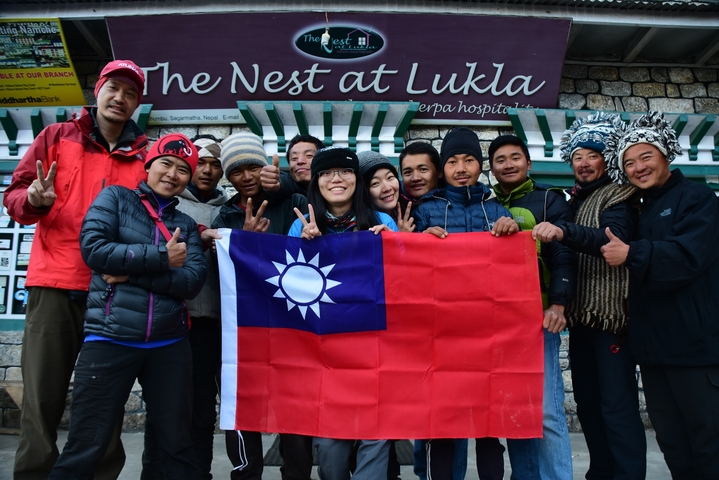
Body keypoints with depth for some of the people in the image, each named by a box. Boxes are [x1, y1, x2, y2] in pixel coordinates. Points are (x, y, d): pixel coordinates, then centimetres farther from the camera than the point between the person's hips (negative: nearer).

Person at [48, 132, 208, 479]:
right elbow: (93, 247, -10)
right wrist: (161, 257, -10)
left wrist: (132, 273, -13)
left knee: (178, 445, 11)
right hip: (110, 339, -2)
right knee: (84, 449, 2)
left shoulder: (186, 225, 12)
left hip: (169, 345, 3)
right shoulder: (115, 197, 7)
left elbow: (193, 280, -2)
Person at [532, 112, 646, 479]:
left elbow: (614, 239, -24)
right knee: (587, 402, 14)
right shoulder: (576, 199, 17)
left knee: (618, 406, -6)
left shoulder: (618, 195, -5)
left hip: (611, 314, -8)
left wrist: (563, 232, -39)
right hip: (581, 315, 8)